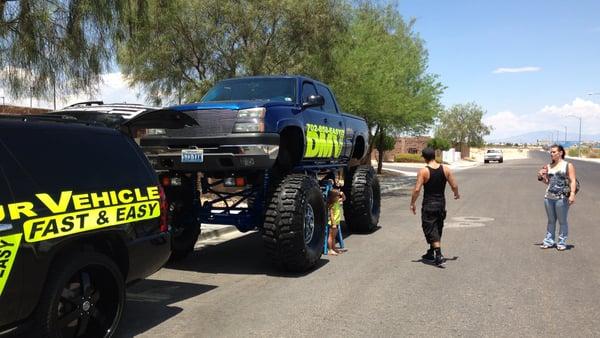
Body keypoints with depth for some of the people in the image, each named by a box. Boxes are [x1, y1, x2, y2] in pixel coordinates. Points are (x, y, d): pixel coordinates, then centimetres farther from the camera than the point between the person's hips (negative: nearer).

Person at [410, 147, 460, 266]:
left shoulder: (423, 171, -13)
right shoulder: (445, 169, -2)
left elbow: (417, 189, -17)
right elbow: (454, 186, -1)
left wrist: (412, 203, -5)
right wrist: (456, 194, 20)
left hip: (429, 204, -5)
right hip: (441, 203, 5)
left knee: (431, 230, 0)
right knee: (437, 229, 18)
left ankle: (439, 255, -13)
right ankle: (431, 254, 31)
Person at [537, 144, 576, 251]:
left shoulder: (568, 165, -1)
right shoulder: (548, 166, 13)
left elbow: (573, 181, -8)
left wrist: (572, 194, -20)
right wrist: (540, 177, 1)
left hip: (562, 198, -5)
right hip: (548, 197, 5)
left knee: (562, 221, 4)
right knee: (551, 221, 13)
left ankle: (562, 242, 14)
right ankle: (549, 241, 20)